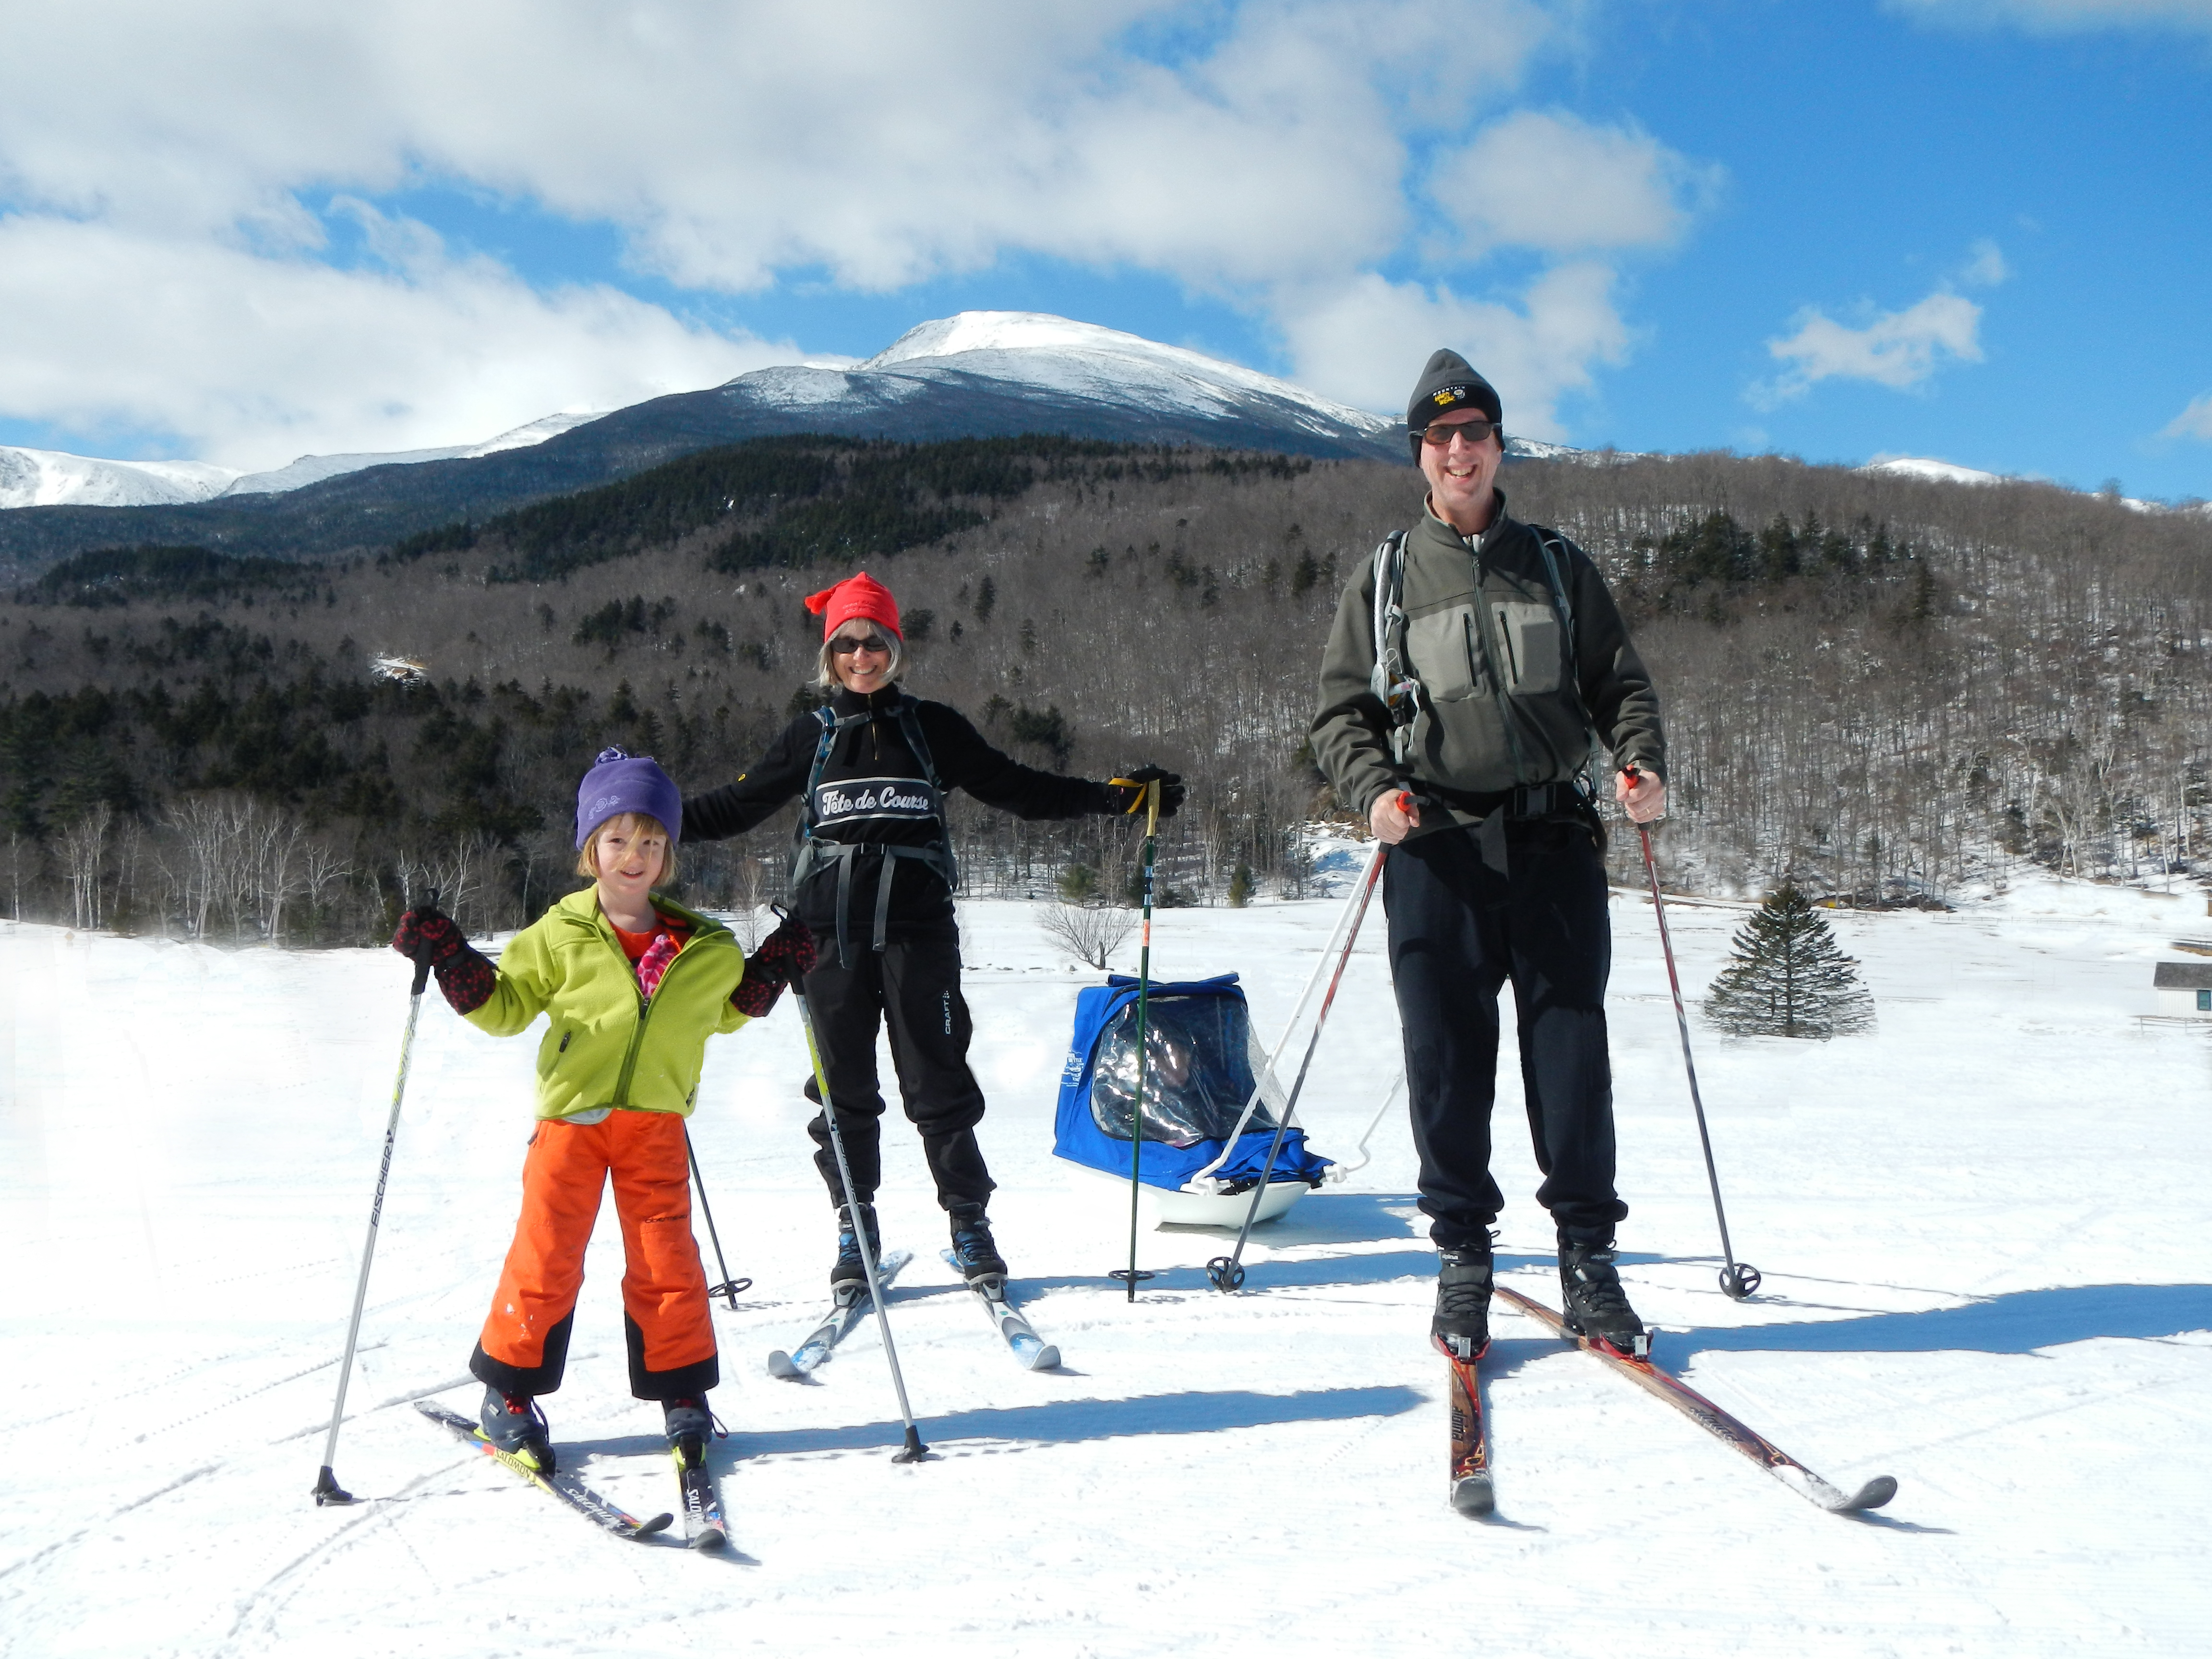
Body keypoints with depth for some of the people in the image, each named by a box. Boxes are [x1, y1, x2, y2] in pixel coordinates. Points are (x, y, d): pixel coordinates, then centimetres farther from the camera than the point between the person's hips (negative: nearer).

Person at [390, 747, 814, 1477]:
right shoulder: (560, 937, -1)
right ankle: (509, 1392, 16)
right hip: (571, 1116, -2)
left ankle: (681, 1390, 18)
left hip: (657, 1122, 2)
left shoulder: (704, 949, 8)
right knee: (546, 1255, 0)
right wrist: (450, 961, -9)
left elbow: (725, 1010, 25)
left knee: (665, 1257, 4)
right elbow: (505, 1006, 4)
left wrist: (771, 973, 11)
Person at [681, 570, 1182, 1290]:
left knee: (937, 1082, -2)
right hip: (834, 933, 1)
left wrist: (1119, 796, 3)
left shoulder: (931, 728, 8)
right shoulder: (811, 737, 10)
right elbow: (738, 804, 16)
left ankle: (970, 1224, 9)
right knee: (844, 1089, 5)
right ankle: (855, 1230, 16)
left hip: (917, 931, -1)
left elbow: (1015, 788, 10)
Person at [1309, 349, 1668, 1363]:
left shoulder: (1557, 569, 15)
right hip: (1436, 848, 0)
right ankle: (1462, 1254, 12)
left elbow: (1619, 684, 15)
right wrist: (1373, 790, -9)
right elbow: (1342, 710, 10)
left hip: (1553, 842, 1)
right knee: (1447, 1054, 0)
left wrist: (1644, 767, -5)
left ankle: (1587, 1252, 10)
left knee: (1570, 1046, -1)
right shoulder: (1387, 579, 12)